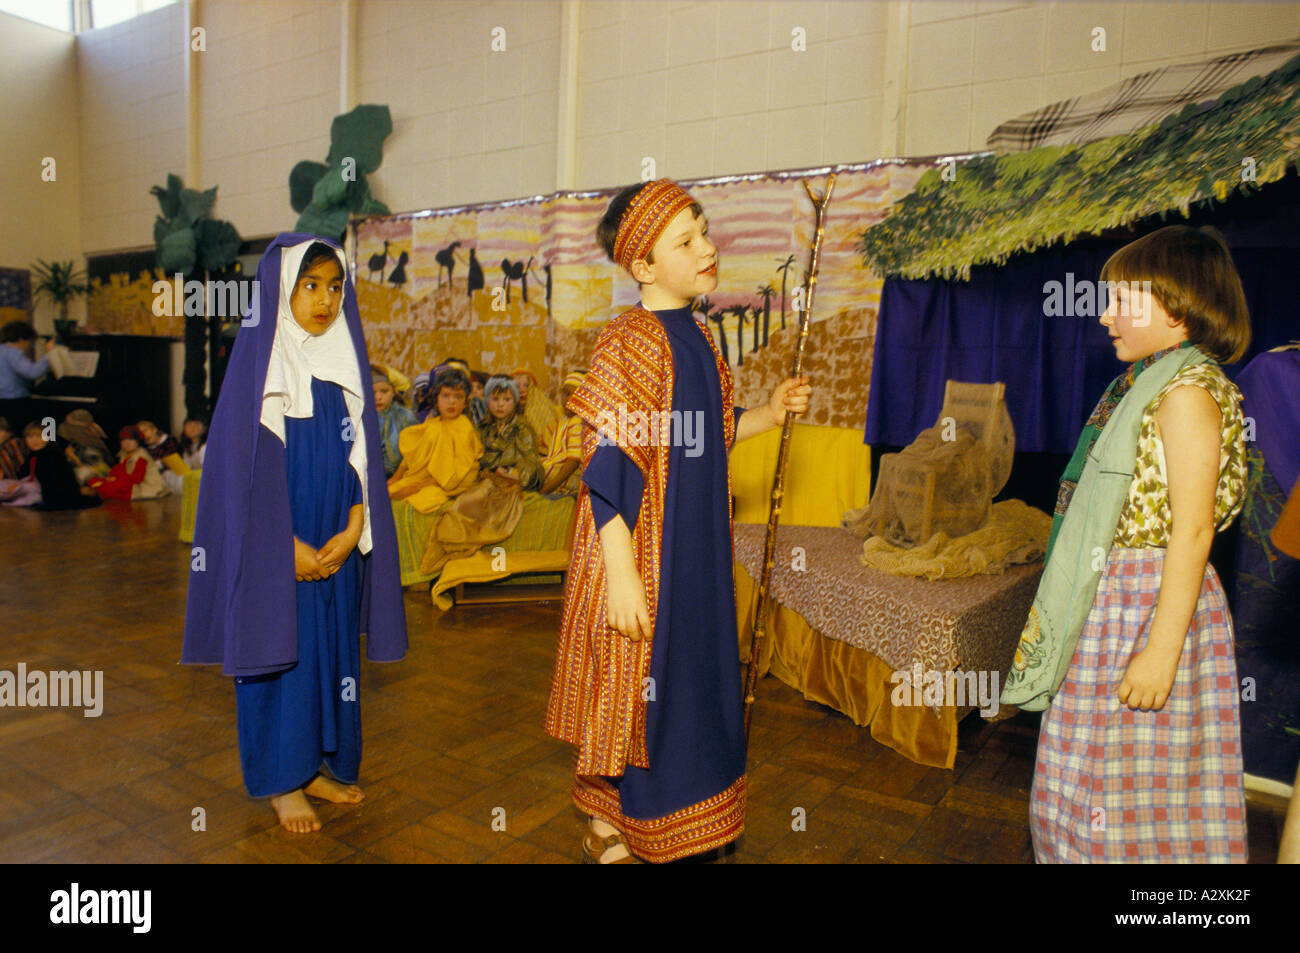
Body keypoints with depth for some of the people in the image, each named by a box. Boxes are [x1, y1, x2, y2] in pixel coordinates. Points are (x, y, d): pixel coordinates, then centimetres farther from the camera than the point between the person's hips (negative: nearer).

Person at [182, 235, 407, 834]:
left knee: (333, 644, 10)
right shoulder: (260, 361, -7)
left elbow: (360, 452, 6)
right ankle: (284, 781, 18)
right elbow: (246, 464, -11)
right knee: (282, 647, 3)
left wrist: (351, 532, -5)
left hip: (337, 545, 5)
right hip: (276, 546, -4)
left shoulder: (344, 360, 7)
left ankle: (323, 763, 26)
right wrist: (290, 546, -14)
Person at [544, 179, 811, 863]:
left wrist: (771, 412, 5)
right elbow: (606, 465, -21)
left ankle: (657, 814, 40)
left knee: (686, 679, 19)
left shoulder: (695, 336, 8)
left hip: (694, 550, 9)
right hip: (641, 550, -8)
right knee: (632, 686, 5)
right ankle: (607, 832, 28)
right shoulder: (629, 342, -17)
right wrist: (621, 573, -24)